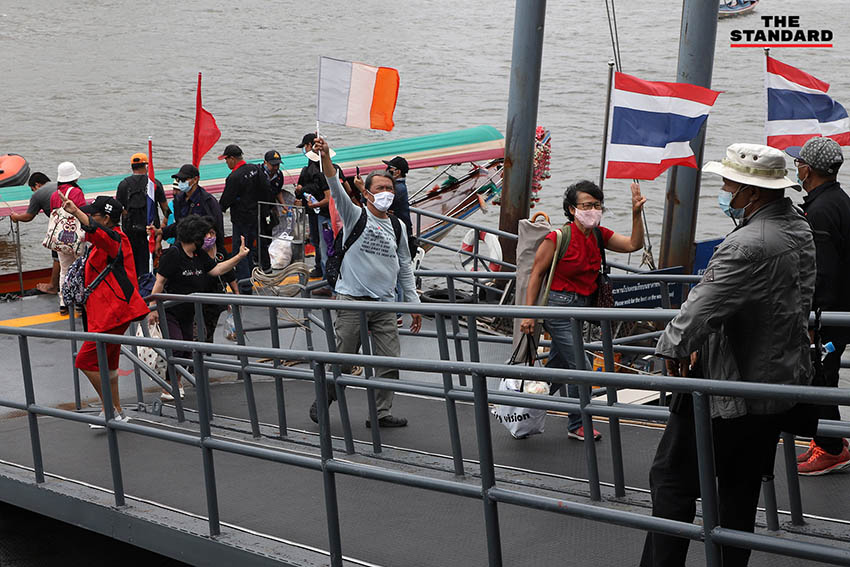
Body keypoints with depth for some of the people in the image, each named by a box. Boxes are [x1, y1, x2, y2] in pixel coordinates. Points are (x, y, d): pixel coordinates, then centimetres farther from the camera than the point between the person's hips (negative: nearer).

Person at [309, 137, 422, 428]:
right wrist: (325, 158, -31)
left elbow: (405, 269, 18)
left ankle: (381, 414, 12)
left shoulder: (397, 227, 13)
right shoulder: (355, 215, 1)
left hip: (384, 304, 4)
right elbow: (336, 188, -15)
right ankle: (322, 401, 20)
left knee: (390, 362, 2)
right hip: (352, 300, -4)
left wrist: (414, 303, 14)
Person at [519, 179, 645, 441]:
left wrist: (636, 213, -11)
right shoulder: (559, 238, -15)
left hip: (581, 307, 8)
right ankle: (576, 426, 11)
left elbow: (634, 244, 2)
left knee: (557, 367, 16)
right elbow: (536, 274, -11)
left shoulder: (600, 235, 4)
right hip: (558, 307, -8)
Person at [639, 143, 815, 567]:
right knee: (741, 486, 17)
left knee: (672, 479, 2)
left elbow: (703, 309, -24)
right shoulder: (798, 228, 5)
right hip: (783, 382, 9)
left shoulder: (747, 246, -27)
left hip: (730, 391, -9)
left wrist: (672, 347, -5)